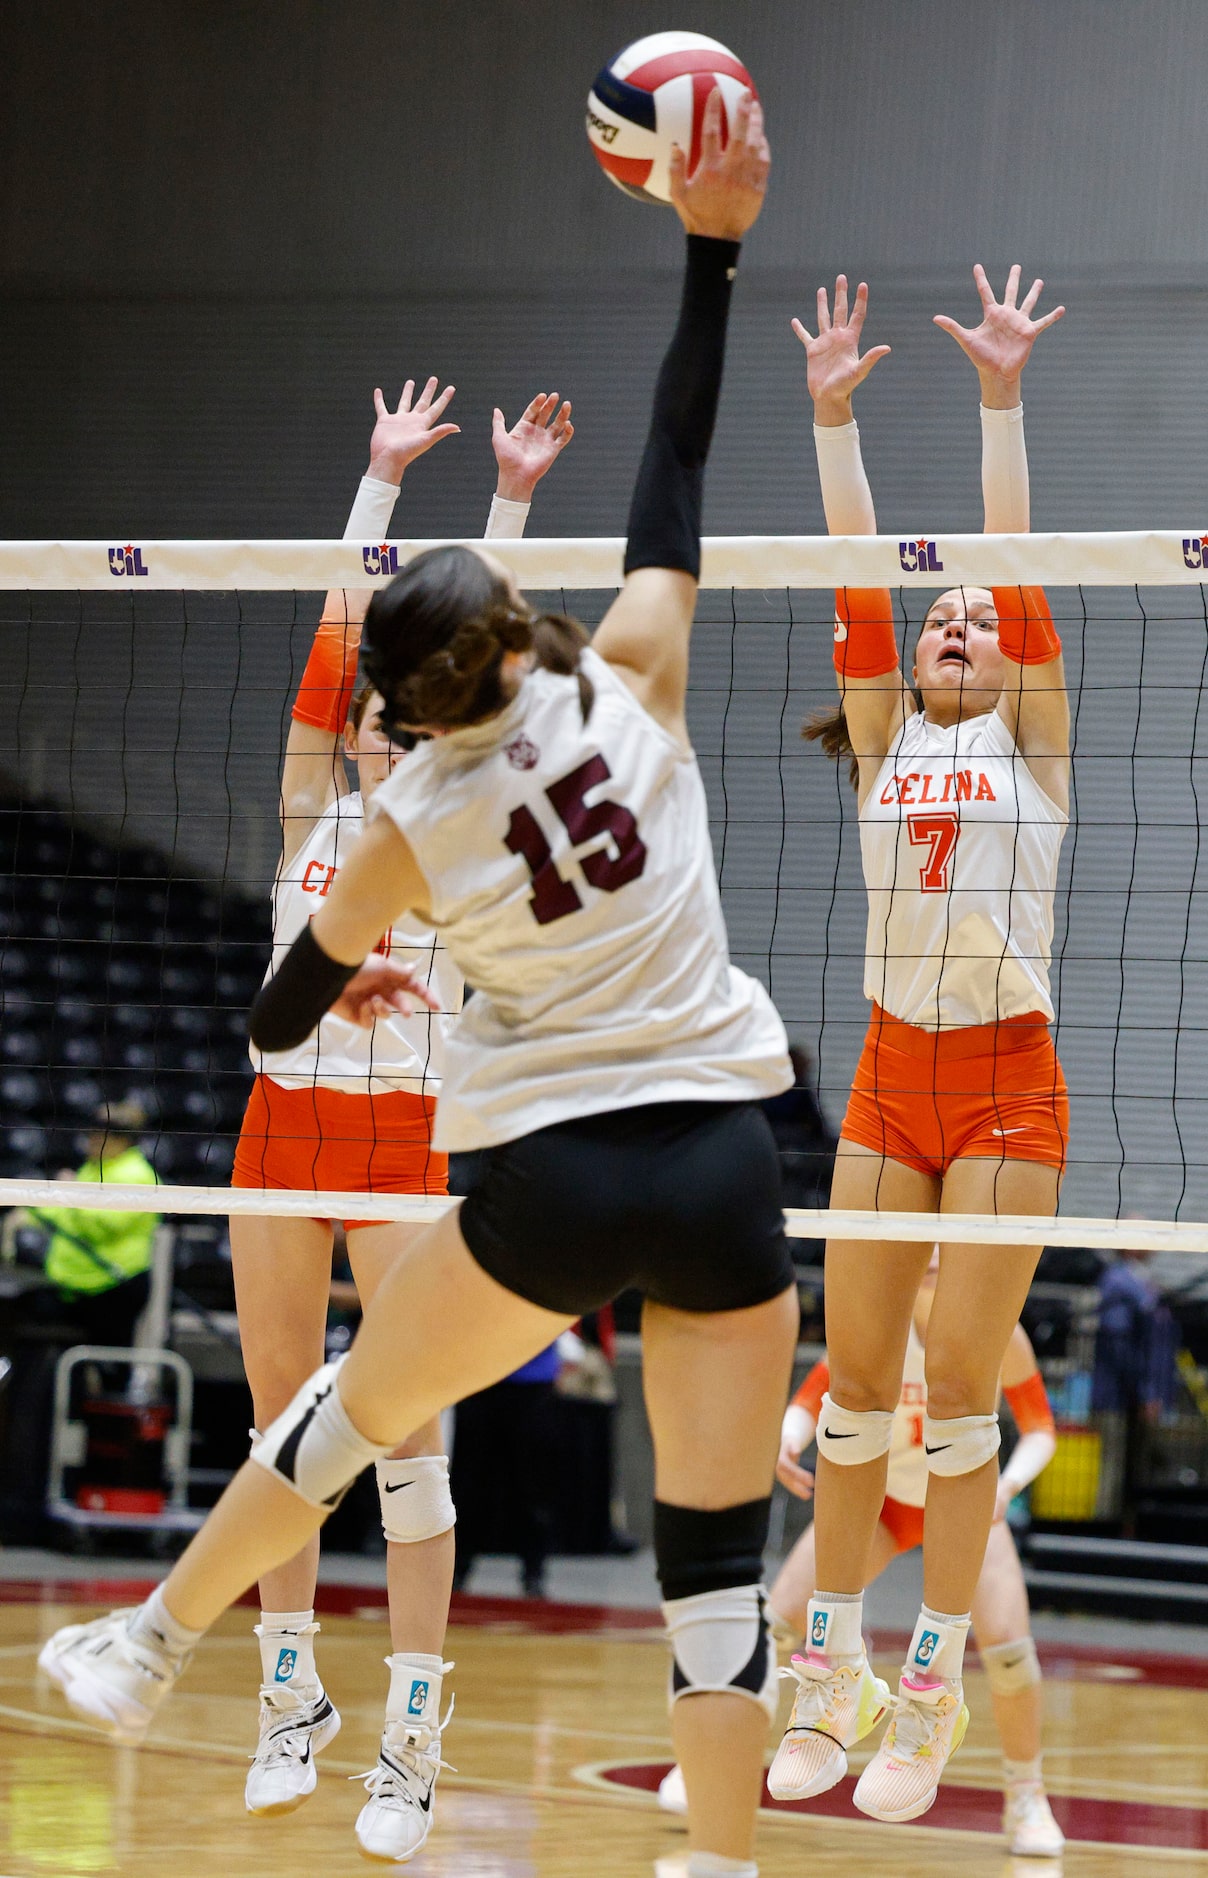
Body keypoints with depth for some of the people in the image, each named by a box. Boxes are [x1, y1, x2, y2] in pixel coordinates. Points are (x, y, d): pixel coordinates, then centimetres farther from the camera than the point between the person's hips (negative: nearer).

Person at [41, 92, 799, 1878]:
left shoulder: (410, 823, -1)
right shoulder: (628, 686, -4)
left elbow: (276, 1018, 12)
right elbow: (676, 469, 6)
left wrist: (347, 982, 34)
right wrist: (713, 246, 8)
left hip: (550, 1184, 0)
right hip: (719, 1170, 0)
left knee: (349, 1415, 24)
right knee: (719, 1554, 1)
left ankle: (151, 1646, 39)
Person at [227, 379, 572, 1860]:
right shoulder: (314, 809, 10)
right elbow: (340, 631, 6)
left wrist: (511, 499, -4)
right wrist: (382, 475, 6)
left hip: (402, 1143, -3)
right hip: (283, 1123, 3)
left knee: (409, 1448, -6)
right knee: (281, 1431, 8)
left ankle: (409, 1750, -5)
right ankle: (292, 1700, 22)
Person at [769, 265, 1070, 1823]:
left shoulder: (1030, 739, 5)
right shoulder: (885, 743, 12)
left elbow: (1017, 574, -5)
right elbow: (860, 582, 3)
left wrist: (1001, 401, -11)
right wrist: (834, 417, -2)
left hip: (1007, 1082, -3)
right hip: (888, 1081, 3)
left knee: (959, 1388, -5)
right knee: (854, 1378, 3)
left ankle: (933, 1690, 1)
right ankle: (833, 1666, 12)